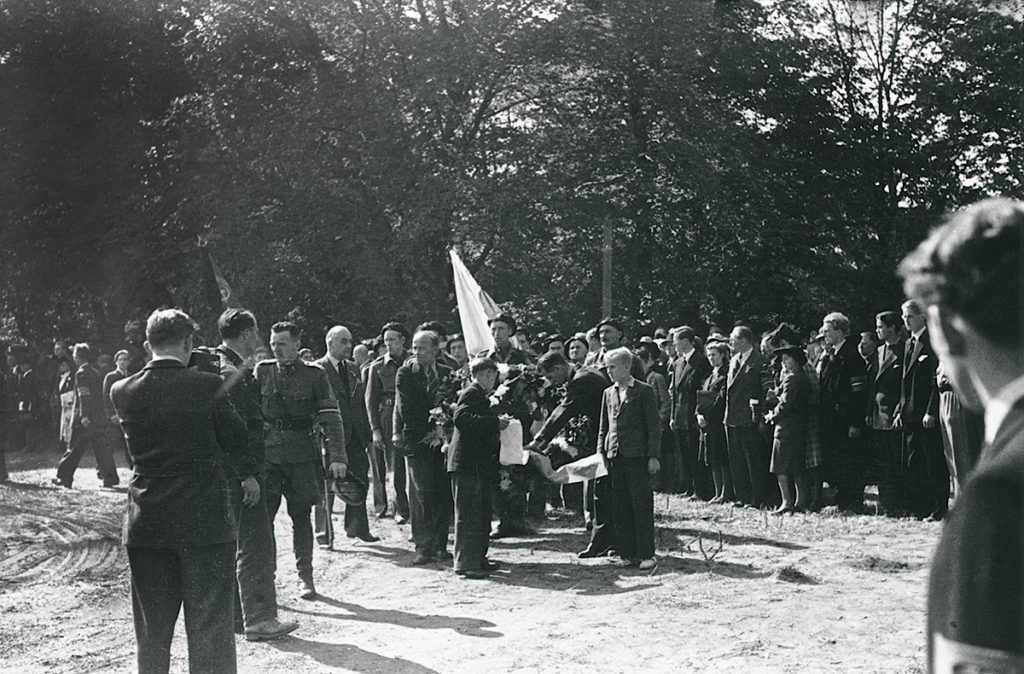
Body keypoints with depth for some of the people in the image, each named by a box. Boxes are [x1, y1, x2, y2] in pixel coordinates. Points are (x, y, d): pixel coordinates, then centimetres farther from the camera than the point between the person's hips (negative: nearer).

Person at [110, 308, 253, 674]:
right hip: (204, 520, -3)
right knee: (209, 628, 5)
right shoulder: (208, 386, -12)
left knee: (152, 630, 14)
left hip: (145, 525, 3)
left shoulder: (122, 392, -2)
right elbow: (239, 444, -3)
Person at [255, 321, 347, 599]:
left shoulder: (314, 375, -1)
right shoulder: (262, 372, 4)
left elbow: (331, 417, -5)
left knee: (301, 518, 8)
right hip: (267, 456, 1)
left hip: (302, 457, -1)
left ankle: (305, 577, 19)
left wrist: (337, 456, -15)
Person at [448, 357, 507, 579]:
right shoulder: (472, 393, -11)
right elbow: (461, 418, -28)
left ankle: (478, 558, 21)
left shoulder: (479, 395, 21)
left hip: (478, 464, 11)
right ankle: (465, 563, -6)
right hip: (467, 463, -11)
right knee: (468, 514, -8)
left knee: (482, 513, 14)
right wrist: (495, 422, -26)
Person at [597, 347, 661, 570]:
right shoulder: (608, 393, 14)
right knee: (620, 507, 5)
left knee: (642, 505, -3)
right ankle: (627, 553, 12)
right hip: (615, 457, 5)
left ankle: (646, 554, 2)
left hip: (637, 456, -5)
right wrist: (601, 453, 9)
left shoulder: (644, 391, -2)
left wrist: (653, 456, -9)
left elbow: (654, 425, -3)